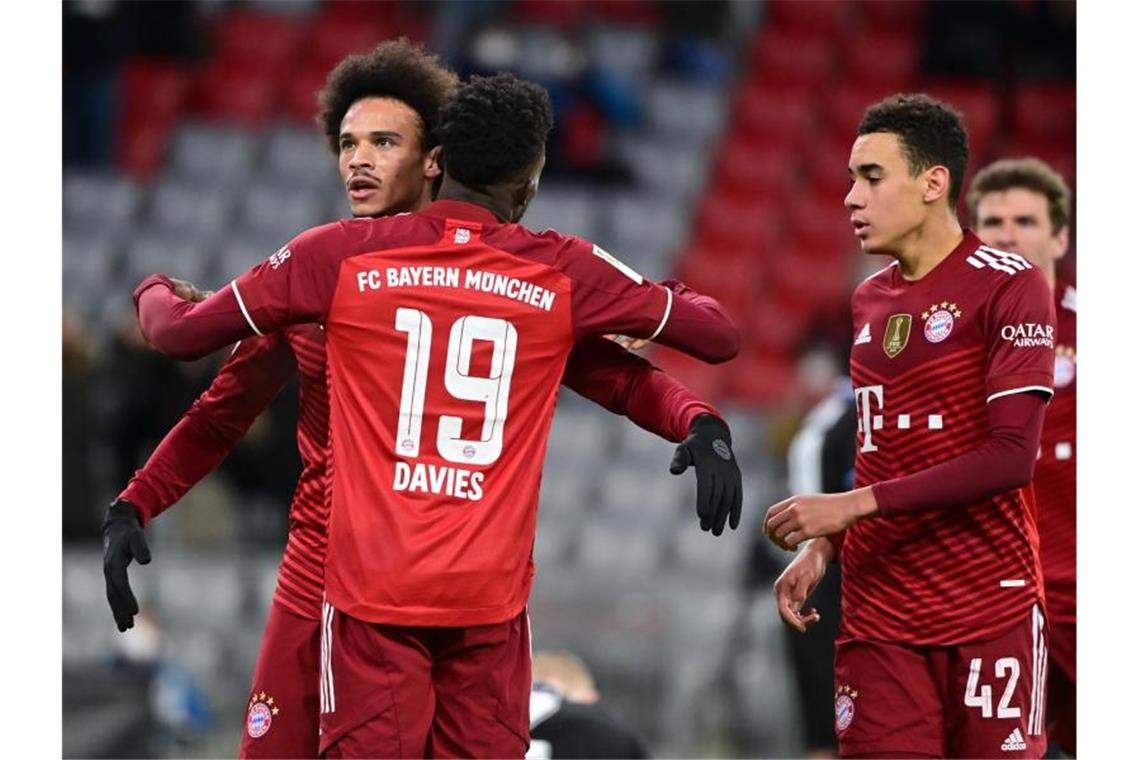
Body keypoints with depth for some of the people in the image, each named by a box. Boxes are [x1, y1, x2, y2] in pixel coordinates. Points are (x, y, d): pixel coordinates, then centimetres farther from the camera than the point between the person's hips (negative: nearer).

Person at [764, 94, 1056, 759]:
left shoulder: (1009, 286, -8)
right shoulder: (869, 301, 15)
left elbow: (1011, 456, -16)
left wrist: (852, 505, -18)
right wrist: (823, 547, 6)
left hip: (989, 609, -5)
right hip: (878, 612, 5)